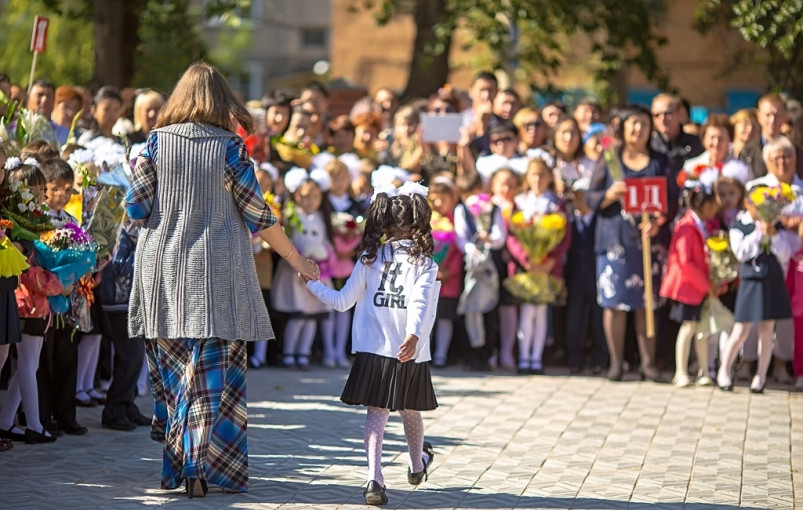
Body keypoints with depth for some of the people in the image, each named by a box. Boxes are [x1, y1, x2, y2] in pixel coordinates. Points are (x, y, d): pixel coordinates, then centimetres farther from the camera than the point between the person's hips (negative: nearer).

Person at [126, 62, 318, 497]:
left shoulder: (156, 142, 1)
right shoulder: (230, 147, -4)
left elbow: (136, 206, -2)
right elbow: (257, 214, -3)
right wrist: (295, 259, 8)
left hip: (163, 269, 2)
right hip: (217, 270, -2)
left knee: (171, 366, 11)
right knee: (212, 367, 1)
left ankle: (175, 464, 14)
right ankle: (199, 467, -5)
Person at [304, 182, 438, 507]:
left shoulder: (370, 258, 2)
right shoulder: (424, 263, -4)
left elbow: (342, 302, 7)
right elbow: (420, 304, -20)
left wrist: (312, 284, 22)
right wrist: (414, 336, -33)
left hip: (374, 352, 1)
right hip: (411, 355, -1)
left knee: (377, 413, -2)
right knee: (410, 412, 19)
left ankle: (375, 476, -20)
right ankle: (417, 465, 42)